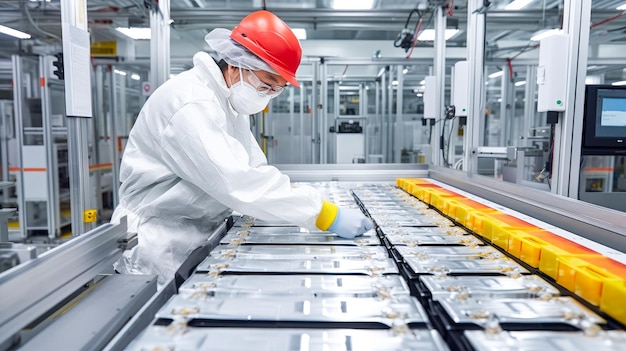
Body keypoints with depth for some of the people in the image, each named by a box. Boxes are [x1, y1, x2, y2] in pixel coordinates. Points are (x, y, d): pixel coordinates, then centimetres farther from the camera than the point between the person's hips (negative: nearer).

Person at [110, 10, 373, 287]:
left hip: (201, 236, 9)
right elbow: (236, 182, -36)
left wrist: (291, 194, -8)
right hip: (164, 249, -8)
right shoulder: (192, 104, -25)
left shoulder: (230, 101, 7)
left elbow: (252, 168, 7)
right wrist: (325, 215, -37)